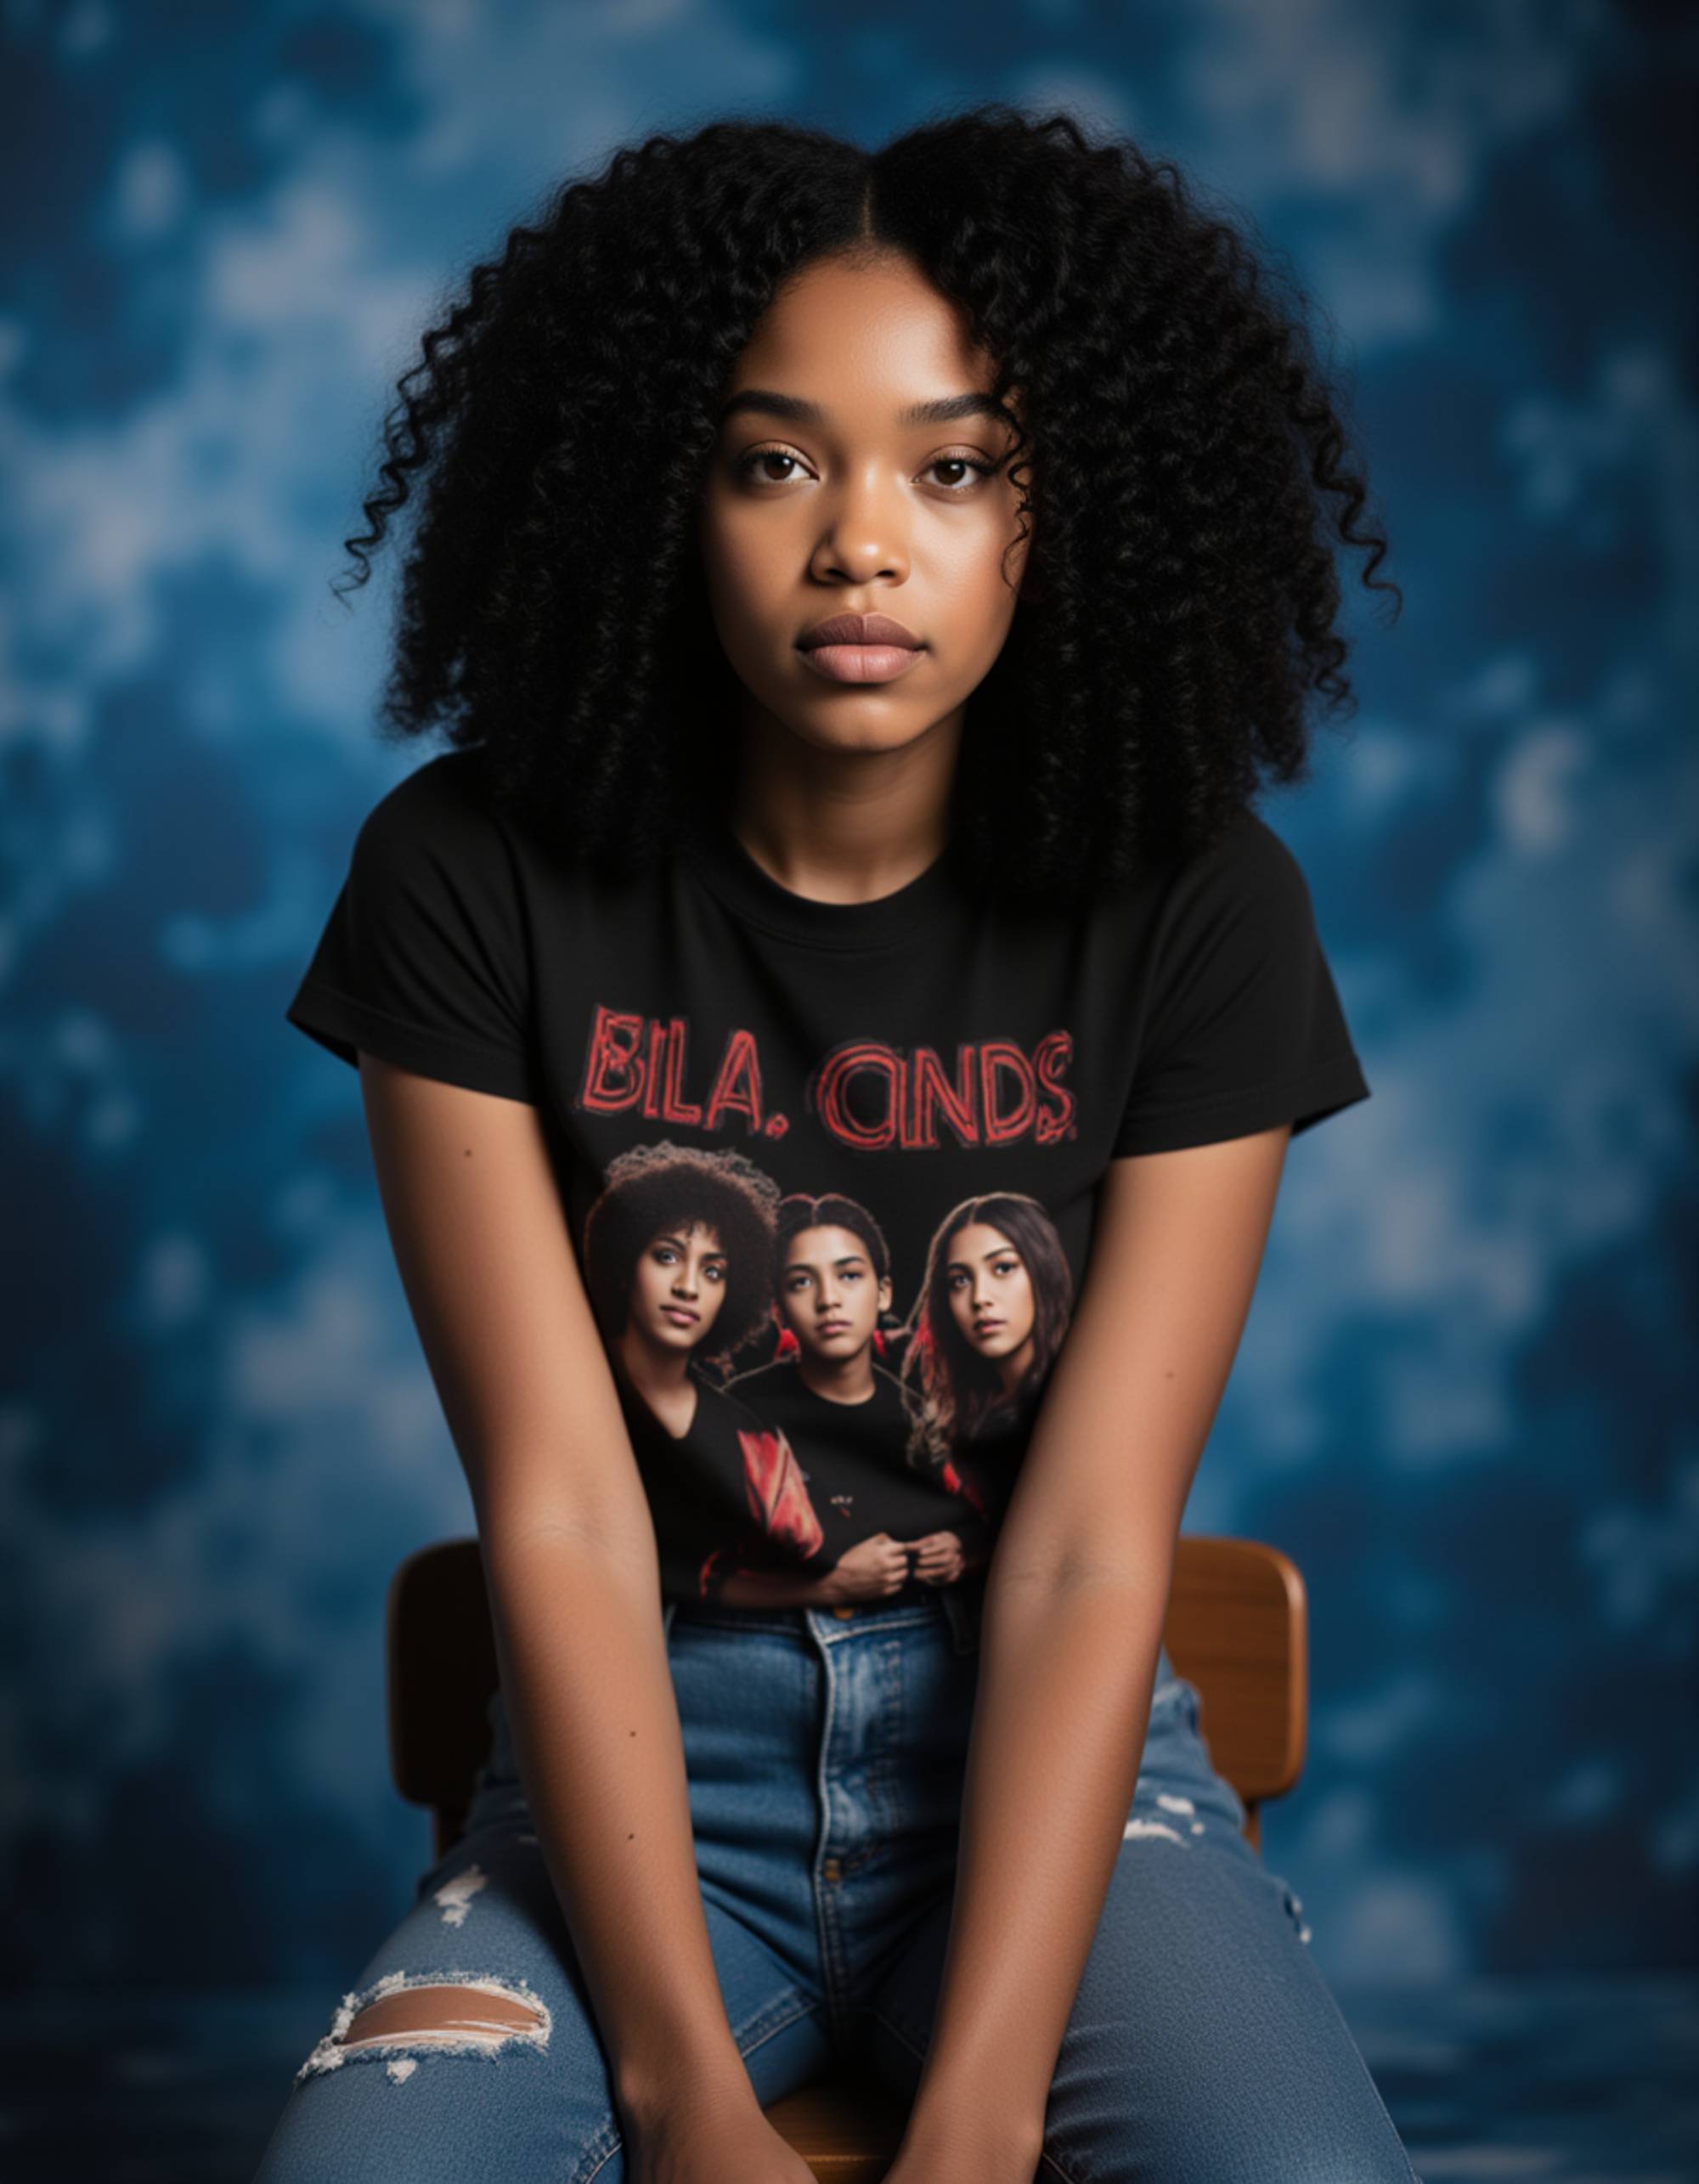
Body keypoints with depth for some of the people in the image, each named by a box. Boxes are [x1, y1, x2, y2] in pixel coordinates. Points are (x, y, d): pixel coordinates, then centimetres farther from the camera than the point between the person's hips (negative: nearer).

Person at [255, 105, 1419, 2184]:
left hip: (1050, 1749, 1)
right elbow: (560, 1519, -12)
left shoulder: (1193, 914, -7)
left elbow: (1089, 1555, -12)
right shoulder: (475, 881, -8)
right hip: (636, 1763, 0)